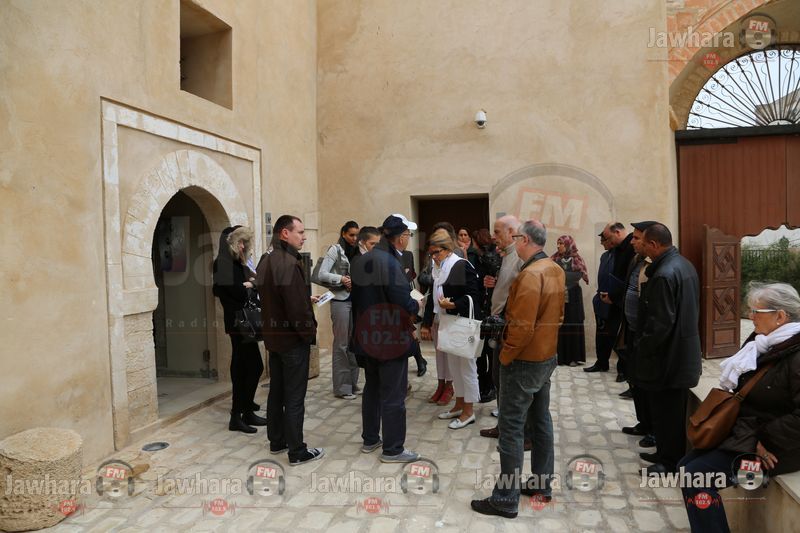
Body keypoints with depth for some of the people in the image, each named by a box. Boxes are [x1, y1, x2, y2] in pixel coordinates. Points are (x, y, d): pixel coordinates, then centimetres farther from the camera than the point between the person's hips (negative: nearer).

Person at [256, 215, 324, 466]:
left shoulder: (265, 262, 9)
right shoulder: (289, 263, -21)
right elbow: (297, 306, -26)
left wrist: (307, 300, 15)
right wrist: (310, 330, -12)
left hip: (273, 335, 9)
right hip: (293, 338, -9)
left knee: (277, 391, 18)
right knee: (294, 397, 0)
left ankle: (277, 441, 30)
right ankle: (297, 452, 9)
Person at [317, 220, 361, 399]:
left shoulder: (356, 252, 13)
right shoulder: (335, 250, -5)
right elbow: (322, 274, -11)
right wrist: (341, 279, -20)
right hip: (340, 300, -6)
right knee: (341, 343, -2)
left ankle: (352, 383, 23)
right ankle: (341, 387, 6)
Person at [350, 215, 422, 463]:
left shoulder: (361, 260, 5)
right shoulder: (389, 262, -21)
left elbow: (358, 297, 9)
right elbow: (404, 302, -24)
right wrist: (417, 306, -4)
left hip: (368, 336, 8)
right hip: (391, 337, -8)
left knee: (372, 388, 20)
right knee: (393, 394, 3)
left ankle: (370, 439, 32)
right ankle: (393, 449, 13)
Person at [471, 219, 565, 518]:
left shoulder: (530, 274, -23)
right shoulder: (556, 270, 6)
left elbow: (521, 326, -25)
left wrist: (504, 356, -14)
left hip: (524, 361, -9)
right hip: (547, 356, 9)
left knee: (512, 428, -2)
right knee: (541, 420, 17)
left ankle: (506, 499, 6)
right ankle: (542, 484, 29)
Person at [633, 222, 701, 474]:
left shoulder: (664, 274, -23)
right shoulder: (684, 264, 8)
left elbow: (660, 322, -24)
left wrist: (642, 348, -12)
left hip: (667, 356, -10)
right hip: (683, 351, 10)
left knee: (666, 410, 3)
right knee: (673, 409, 19)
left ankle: (670, 462, 16)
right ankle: (667, 452, 32)